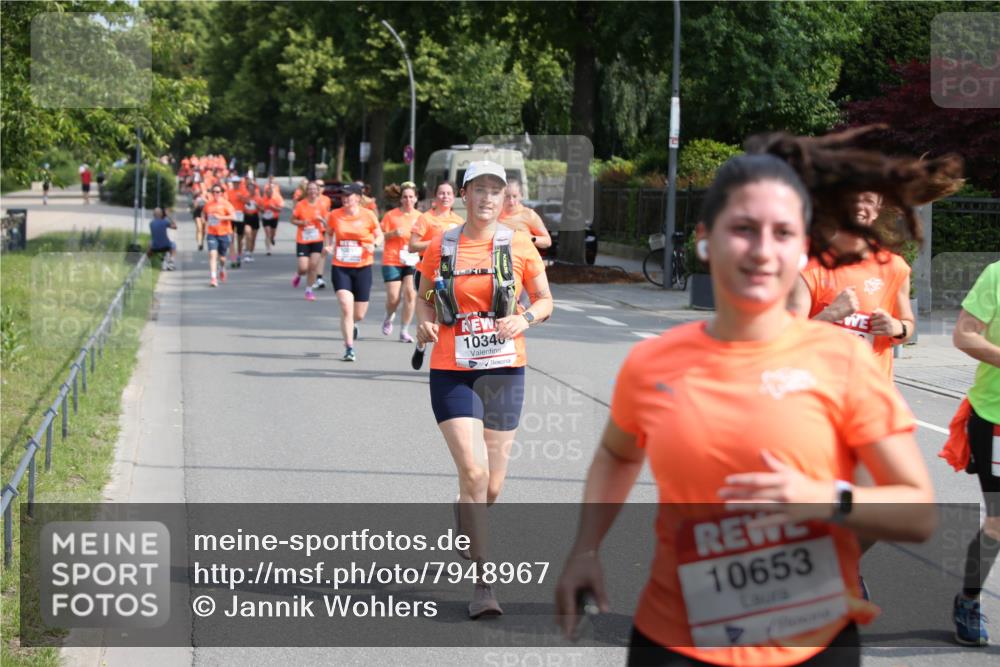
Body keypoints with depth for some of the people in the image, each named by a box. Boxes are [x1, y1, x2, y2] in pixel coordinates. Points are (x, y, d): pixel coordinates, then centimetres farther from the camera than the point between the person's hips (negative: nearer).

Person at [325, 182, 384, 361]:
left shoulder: (368, 215, -4)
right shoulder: (335, 215, 0)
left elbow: (379, 236, 7)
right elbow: (329, 233, 18)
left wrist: (374, 244, -14)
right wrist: (329, 245, -2)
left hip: (362, 268, 0)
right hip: (340, 267, 0)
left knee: (359, 314, 8)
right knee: (346, 308, -16)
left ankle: (353, 324, 47)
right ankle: (349, 349, -8)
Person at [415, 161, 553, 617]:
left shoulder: (519, 246, 0)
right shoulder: (441, 247, 2)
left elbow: (545, 300, 8)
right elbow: (424, 297, 15)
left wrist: (525, 318, -13)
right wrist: (425, 322, -7)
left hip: (504, 371, 1)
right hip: (452, 372, -1)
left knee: (491, 487, 7)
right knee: (473, 472, -16)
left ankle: (464, 528, 42)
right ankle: (482, 583, -11)